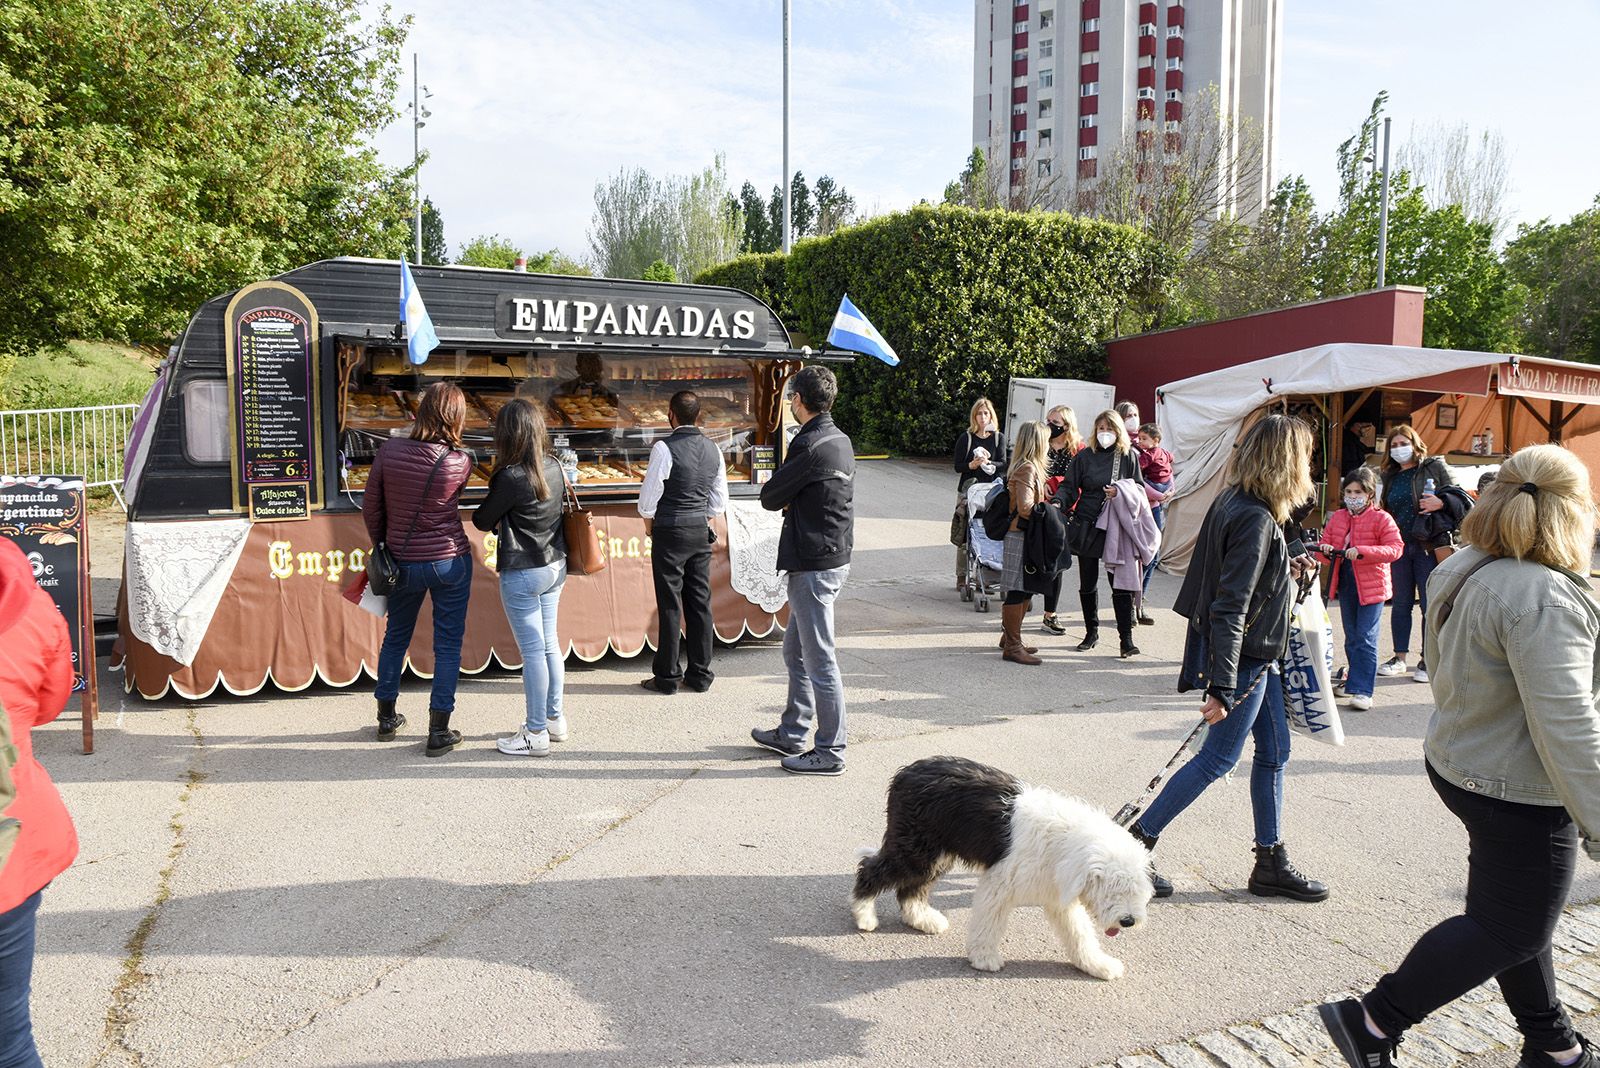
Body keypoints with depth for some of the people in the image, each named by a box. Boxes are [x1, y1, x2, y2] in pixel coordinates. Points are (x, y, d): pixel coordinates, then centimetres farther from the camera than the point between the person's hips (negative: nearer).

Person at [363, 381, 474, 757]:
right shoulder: (460, 462, -15)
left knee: (396, 637, 20)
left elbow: (371, 509, -1)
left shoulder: (389, 450, -10)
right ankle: (439, 731, 10)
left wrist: (382, 546, 14)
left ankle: (386, 717, 34)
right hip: (450, 562, -3)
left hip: (403, 562, 3)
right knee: (448, 644, 7)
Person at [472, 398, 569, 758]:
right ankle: (554, 719, 28)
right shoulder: (553, 468, 1)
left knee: (532, 652, 0)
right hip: (555, 566, 8)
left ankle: (536, 734, 9)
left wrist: (482, 510, 13)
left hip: (522, 574, -8)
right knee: (549, 645, 17)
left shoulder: (511, 478, -21)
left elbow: (483, 521, -7)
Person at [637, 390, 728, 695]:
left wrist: (649, 527, 7)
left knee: (670, 605, 1)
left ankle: (668, 677, 8)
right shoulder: (712, 449, 5)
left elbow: (648, 498, -10)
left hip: (670, 532, -5)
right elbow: (719, 501, 10)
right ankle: (700, 675, 16)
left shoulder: (665, 448, -13)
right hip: (701, 532, 6)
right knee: (700, 603, 10)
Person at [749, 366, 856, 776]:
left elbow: (769, 498, -11)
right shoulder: (841, 440, 11)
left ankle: (830, 752, 7)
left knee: (819, 660, -2)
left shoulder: (809, 445, -19)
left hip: (813, 567, -10)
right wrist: (790, 501, 1)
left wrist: (783, 498, 9)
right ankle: (791, 734, 31)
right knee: (796, 651, 20)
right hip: (835, 558, 10)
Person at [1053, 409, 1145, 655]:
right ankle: (1091, 633, 24)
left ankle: (1126, 637, 4)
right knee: (1087, 584, 9)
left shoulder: (1128, 457, 4)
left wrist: (1120, 492, -10)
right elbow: (1069, 487, 3)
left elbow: (1140, 488, 8)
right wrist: (1058, 503, -15)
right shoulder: (1085, 456, 3)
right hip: (1086, 527, 1)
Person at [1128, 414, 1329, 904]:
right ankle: (1136, 843, 11)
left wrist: (1288, 568, 18)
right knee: (1218, 758, 1)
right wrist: (1222, 688, -28)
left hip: (1255, 658, 10)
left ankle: (1271, 864, 27)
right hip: (1245, 657, -10)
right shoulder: (1255, 519, -23)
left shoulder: (1232, 502, 4)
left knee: (1274, 749, 16)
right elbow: (1229, 608, -27)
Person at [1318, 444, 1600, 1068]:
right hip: (1520, 794, -9)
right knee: (1512, 930, 7)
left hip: (1453, 760, 9)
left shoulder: (1459, 570, 2)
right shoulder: (1544, 598, -27)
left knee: (1512, 912, 22)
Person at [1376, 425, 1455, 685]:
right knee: (1400, 603, 9)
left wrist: (1440, 503, -20)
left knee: (1430, 604, 0)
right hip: (1399, 545, 5)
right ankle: (1399, 657, 18)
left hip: (1429, 545, -4)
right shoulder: (1390, 476, 15)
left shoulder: (1435, 467, 1)